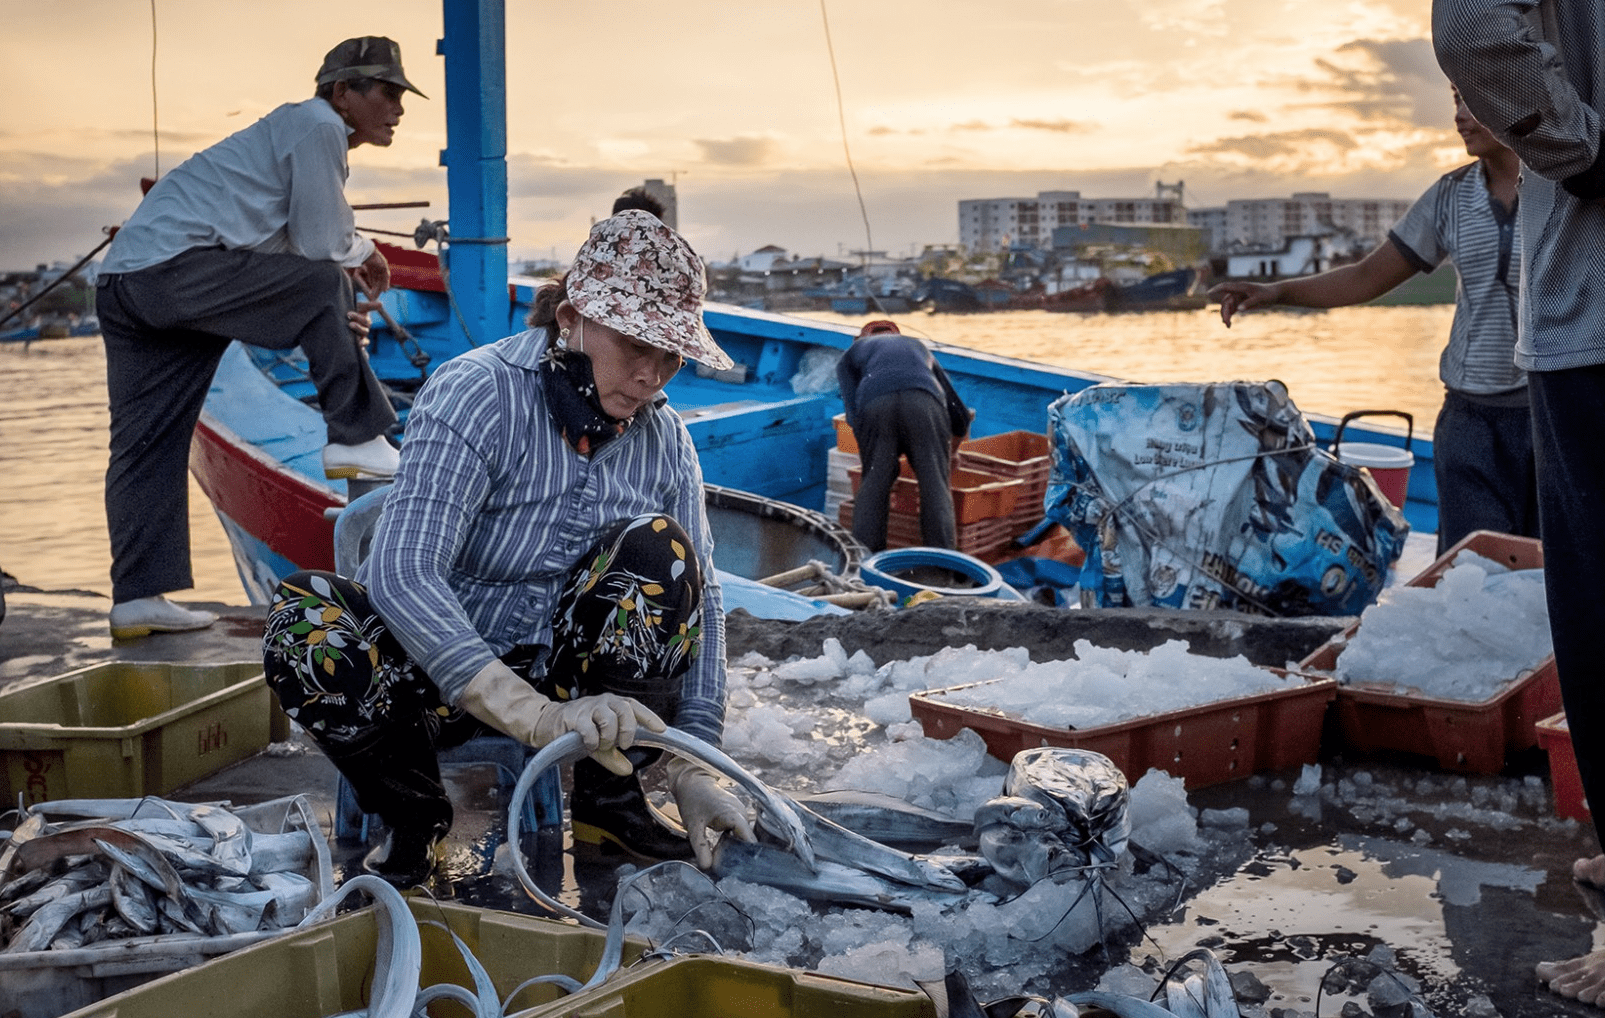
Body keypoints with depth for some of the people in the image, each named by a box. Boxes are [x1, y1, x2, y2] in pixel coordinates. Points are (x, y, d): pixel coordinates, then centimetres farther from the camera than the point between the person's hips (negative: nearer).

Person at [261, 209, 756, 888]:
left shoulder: (664, 438, -6)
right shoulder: (478, 395, -22)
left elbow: (700, 600, -3)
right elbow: (401, 573, -34)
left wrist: (692, 771, -14)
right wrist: (538, 716, -45)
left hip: (575, 675, 3)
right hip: (442, 676, -3)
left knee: (656, 549, -25)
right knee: (306, 625, -33)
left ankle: (609, 799, -8)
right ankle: (414, 813, -7)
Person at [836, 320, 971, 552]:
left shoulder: (851, 353, 38)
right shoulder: (918, 347, 44)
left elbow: (854, 415, 19)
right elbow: (960, 417, 45)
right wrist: (949, 456, 60)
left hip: (875, 404, -1)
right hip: (924, 402, 1)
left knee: (873, 486, 9)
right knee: (935, 486, 1)